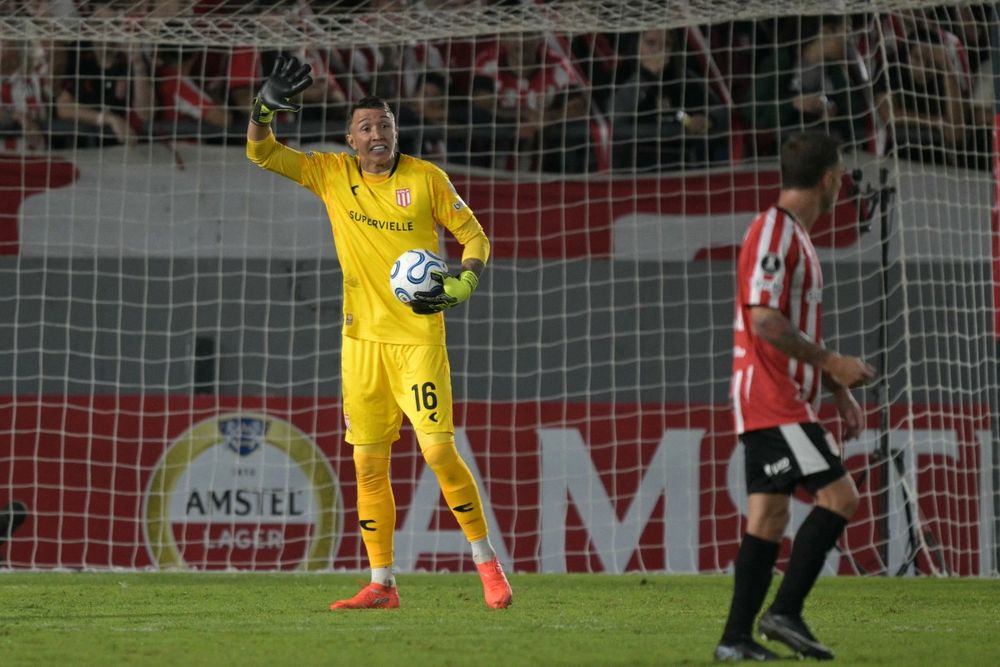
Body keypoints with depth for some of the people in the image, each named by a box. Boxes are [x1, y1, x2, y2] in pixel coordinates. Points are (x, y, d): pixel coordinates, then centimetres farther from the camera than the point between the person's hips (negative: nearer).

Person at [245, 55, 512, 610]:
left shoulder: (425, 178, -1)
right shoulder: (332, 175, 6)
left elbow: (475, 237, 4)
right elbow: (262, 153, 7)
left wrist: (462, 285, -13)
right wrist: (265, 107, -11)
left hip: (418, 336, -4)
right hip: (362, 339, 4)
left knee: (439, 450, -11)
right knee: (369, 464, 3)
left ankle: (486, 560, 4)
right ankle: (382, 584, 10)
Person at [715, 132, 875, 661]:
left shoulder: (793, 235, 19)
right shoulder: (773, 231, -13)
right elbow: (765, 321, -22)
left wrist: (836, 389, 20)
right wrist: (831, 361, -17)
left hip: (784, 400, 10)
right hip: (773, 400, -10)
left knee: (768, 517, 6)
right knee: (839, 495, -12)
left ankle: (736, 639, 4)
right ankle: (785, 612, -12)